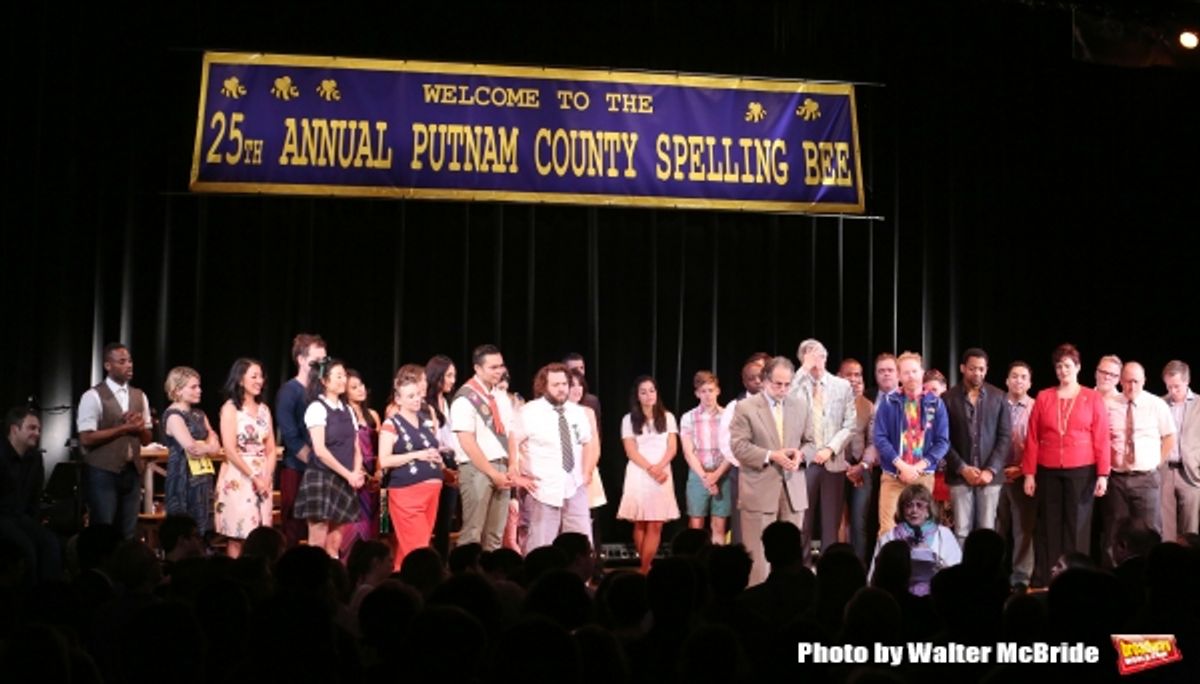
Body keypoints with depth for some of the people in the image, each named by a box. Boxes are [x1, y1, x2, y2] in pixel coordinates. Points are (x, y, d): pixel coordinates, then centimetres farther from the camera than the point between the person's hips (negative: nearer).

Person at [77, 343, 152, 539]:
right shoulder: (93, 397, -8)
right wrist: (124, 428, -15)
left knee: (128, 532, 10)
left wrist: (139, 427, -9)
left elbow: (147, 439, 13)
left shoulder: (139, 396, 11)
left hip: (132, 471, 6)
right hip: (103, 473, -6)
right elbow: (86, 439, -15)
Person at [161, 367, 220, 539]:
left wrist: (201, 448, -10)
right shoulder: (173, 415, -9)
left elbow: (215, 447, 10)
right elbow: (191, 448, -18)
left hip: (203, 477, 8)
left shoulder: (199, 414, 16)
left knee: (202, 531, 6)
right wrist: (208, 447, 2)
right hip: (184, 479, -8)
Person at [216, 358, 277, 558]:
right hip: (238, 478, -5)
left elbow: (271, 449, 11)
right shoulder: (230, 408, -4)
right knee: (236, 536, -6)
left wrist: (267, 477, -4)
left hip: (263, 478, 5)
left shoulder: (264, 409, 13)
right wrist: (253, 477, -12)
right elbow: (230, 450, -11)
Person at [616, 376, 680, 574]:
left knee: (655, 525, -6)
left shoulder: (667, 418, 10)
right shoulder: (629, 419, 6)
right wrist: (649, 469, -14)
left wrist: (659, 467, -13)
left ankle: (644, 571, -6)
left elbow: (672, 448, 4)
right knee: (640, 524, 0)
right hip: (638, 475, 0)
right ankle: (646, 568, 8)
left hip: (662, 475, 1)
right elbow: (631, 451, -1)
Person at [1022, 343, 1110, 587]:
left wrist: (1103, 474, -7)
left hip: (1081, 471, -2)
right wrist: (1029, 473, 1)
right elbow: (1032, 439, 5)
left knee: (1076, 527, 3)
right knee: (1048, 528, 5)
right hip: (1048, 472, 2)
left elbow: (1102, 439, -1)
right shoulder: (1043, 398, 6)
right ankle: (1043, 583, 8)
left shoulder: (1093, 399, 2)